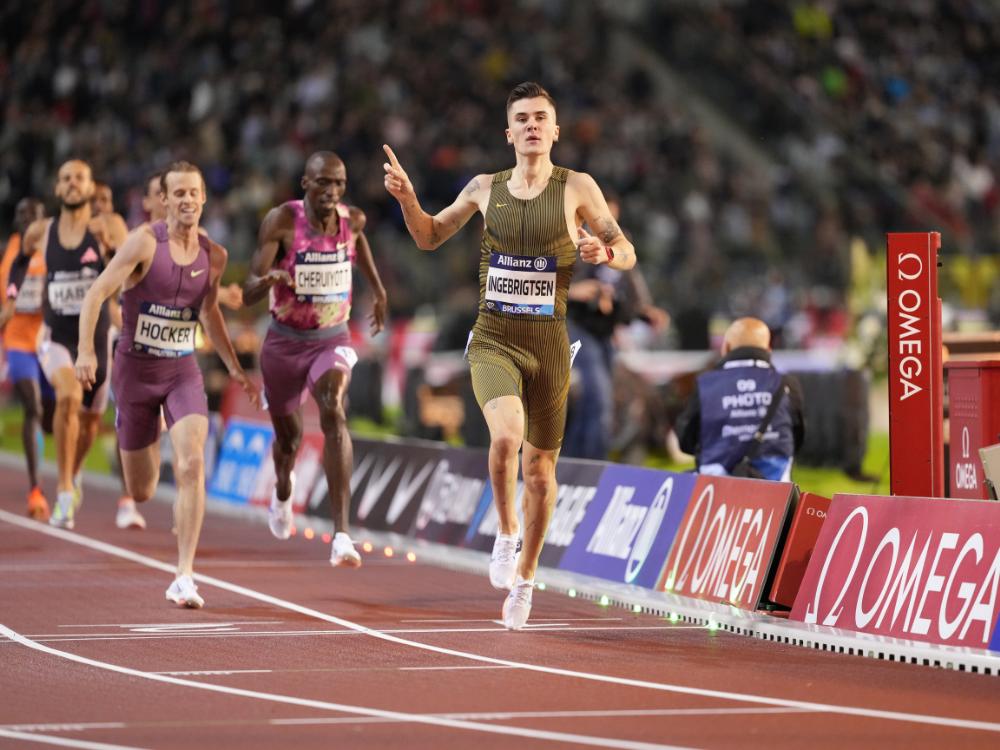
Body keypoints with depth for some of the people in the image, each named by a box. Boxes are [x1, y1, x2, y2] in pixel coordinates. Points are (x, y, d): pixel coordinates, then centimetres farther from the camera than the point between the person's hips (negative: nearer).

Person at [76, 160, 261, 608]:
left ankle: (184, 578, -21)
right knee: (142, 492, 8)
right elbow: (96, 294, -16)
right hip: (136, 368, -2)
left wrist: (234, 367, 15)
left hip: (183, 371, 2)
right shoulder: (145, 243, -14)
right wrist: (87, 350, -29)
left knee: (191, 465, -23)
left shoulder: (214, 256, 1)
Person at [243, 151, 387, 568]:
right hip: (285, 342, 0)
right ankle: (282, 494, 57)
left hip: (332, 341, 0)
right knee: (288, 435, 17)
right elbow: (248, 294, -22)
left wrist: (378, 289, 27)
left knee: (333, 414, -27)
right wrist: (267, 279, -44)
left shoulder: (352, 220, -7)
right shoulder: (281, 220, -18)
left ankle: (341, 534, -33)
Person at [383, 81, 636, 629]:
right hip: (493, 341, 0)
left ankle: (525, 577, 30)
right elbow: (429, 237, 19)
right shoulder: (485, 188, 6)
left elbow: (627, 253, 3)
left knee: (540, 468, 10)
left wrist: (604, 252, -20)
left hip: (549, 345, 0)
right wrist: (406, 199, 0)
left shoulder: (577, 188, 0)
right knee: (507, 433, -30)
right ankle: (506, 531, -5)